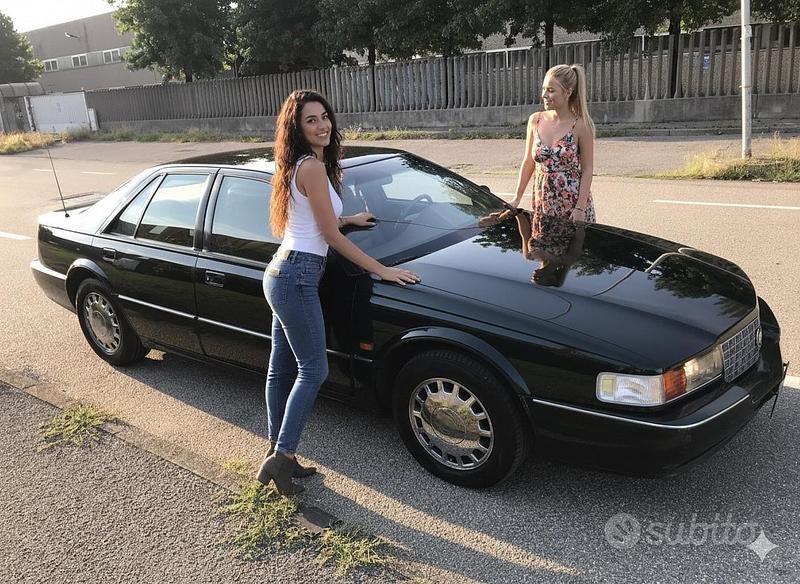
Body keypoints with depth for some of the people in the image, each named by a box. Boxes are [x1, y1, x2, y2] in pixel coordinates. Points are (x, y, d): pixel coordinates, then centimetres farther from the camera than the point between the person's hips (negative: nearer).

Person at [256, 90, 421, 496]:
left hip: (283, 273, 10)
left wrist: (350, 219, 37)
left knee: (282, 369, 14)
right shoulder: (313, 167, -14)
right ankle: (281, 458, 1)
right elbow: (332, 237, -14)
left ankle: (277, 451, 25)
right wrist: (382, 270, -11)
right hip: (297, 277, -10)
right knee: (313, 370, -3)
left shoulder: (301, 166, 16)